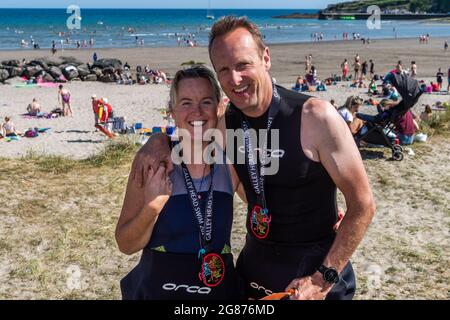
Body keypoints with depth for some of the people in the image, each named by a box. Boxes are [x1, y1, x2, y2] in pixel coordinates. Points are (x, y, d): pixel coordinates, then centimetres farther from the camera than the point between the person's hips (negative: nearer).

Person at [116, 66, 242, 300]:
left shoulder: (231, 164, -8)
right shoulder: (153, 164, -13)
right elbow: (126, 245, -11)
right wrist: (152, 208, -26)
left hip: (220, 289, 2)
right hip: (157, 290, -2)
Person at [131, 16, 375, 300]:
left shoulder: (316, 117, -20)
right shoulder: (227, 124, -4)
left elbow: (363, 205, -16)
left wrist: (323, 278, -20)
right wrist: (160, 141, -6)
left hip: (316, 267, -5)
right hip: (255, 262, 5)